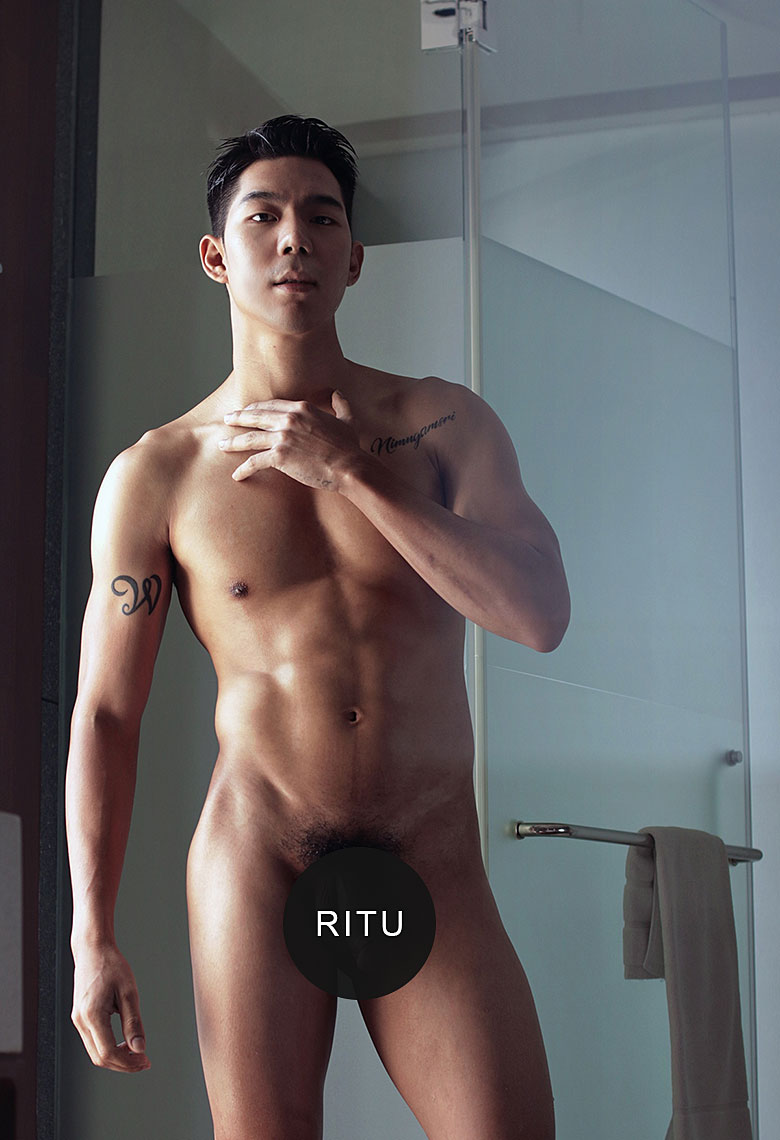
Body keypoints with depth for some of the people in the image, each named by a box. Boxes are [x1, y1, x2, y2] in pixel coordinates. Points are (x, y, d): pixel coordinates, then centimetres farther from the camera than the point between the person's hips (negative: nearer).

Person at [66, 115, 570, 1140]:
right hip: (256, 863, -1)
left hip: (434, 865, 1)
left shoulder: (445, 424, 5)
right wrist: (93, 937, -3)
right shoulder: (154, 476, 2)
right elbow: (105, 714, 3)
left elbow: (541, 613, -9)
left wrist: (349, 469, -12)